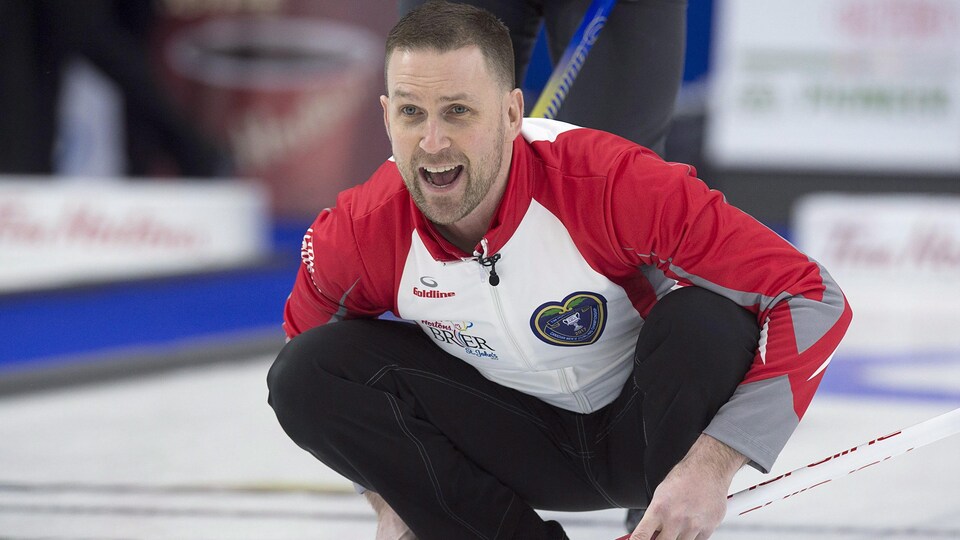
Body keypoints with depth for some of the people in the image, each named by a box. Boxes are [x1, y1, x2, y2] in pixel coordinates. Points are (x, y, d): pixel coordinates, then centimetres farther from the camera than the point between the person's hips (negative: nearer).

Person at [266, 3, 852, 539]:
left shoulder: (615, 184, -31)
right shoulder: (360, 233, -19)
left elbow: (814, 299, -30)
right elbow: (308, 337, 5)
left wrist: (710, 465, -38)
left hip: (642, 427, -3)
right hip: (521, 441, 3)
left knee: (706, 318, -34)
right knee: (304, 374, -17)